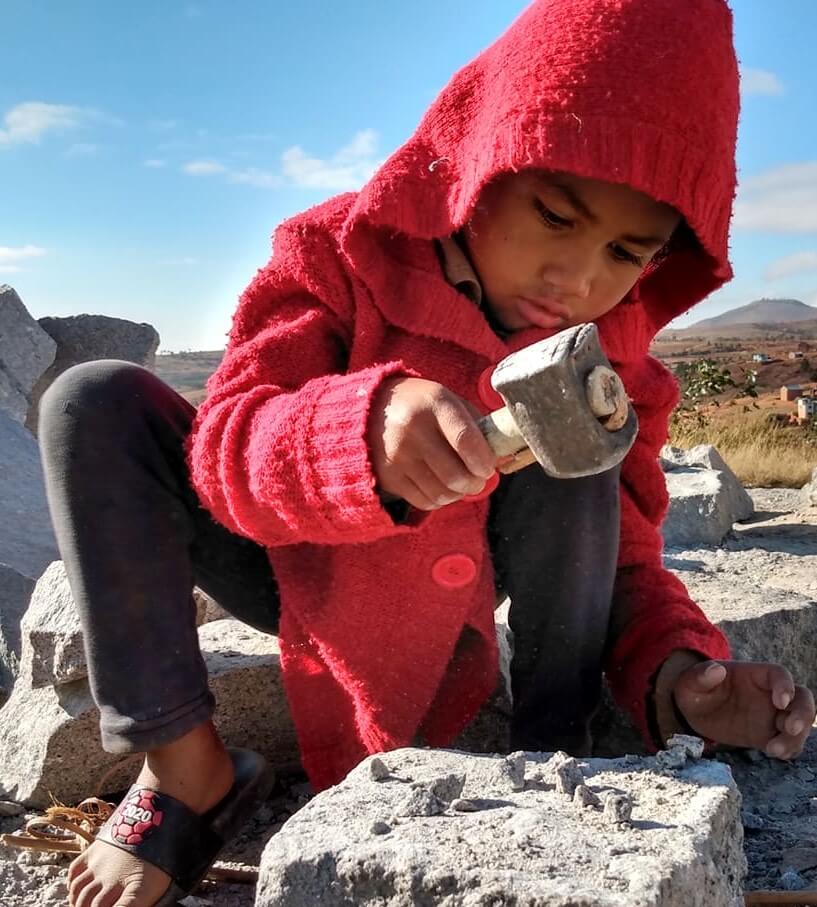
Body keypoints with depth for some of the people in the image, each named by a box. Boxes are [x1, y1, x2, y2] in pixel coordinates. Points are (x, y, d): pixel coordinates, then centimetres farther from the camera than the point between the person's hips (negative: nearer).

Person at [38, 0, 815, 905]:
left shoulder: (608, 368, -12)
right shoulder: (340, 255, -18)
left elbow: (621, 562, -10)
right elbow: (225, 446, -30)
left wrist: (673, 676, -33)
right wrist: (369, 426, -52)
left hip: (443, 596, 1)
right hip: (292, 571, 0)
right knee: (98, 402, -22)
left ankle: (552, 746, -13)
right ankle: (186, 770, -21)